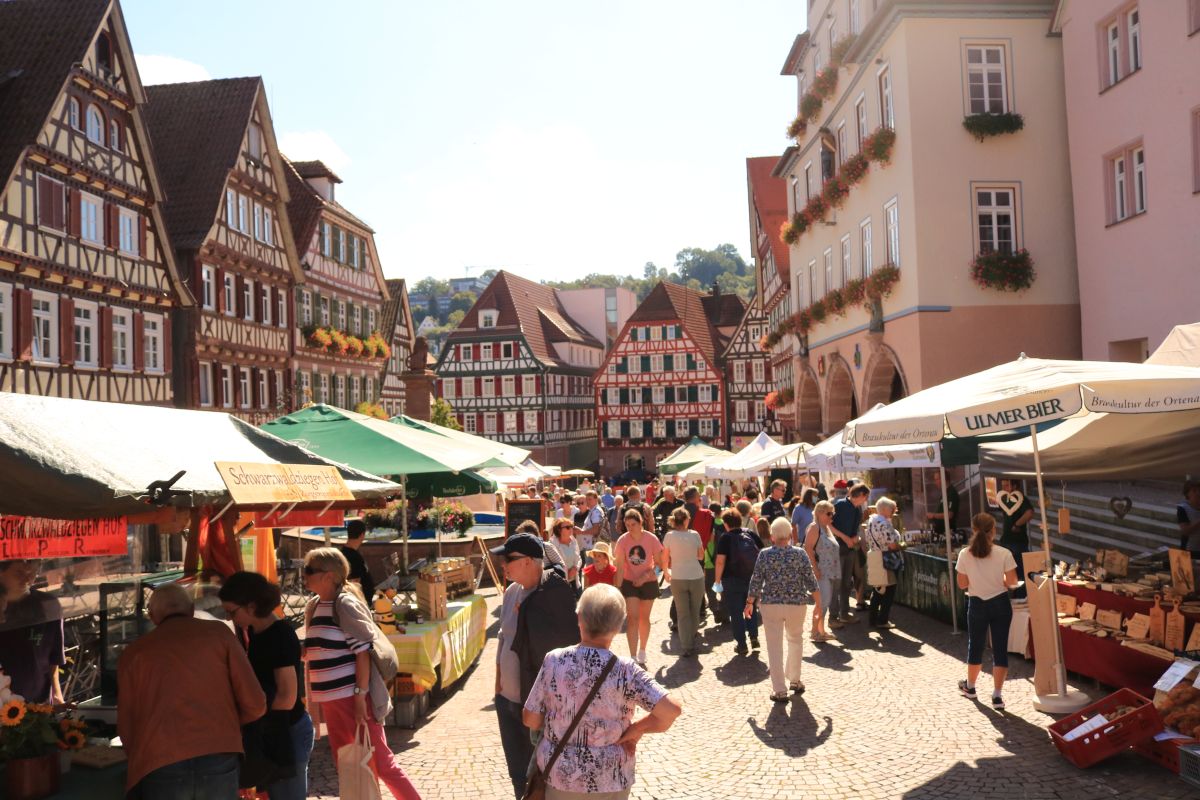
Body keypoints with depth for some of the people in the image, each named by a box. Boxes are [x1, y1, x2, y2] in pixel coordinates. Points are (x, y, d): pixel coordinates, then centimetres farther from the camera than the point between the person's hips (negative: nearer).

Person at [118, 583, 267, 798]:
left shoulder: (133, 653, 12)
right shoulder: (218, 632, 9)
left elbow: (126, 726, 13)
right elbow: (255, 705, 5)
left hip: (160, 771, 0)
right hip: (218, 763, 0)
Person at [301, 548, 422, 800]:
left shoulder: (346, 605, -13)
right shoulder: (312, 607, 9)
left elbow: (363, 652, -15)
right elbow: (314, 655, 16)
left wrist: (360, 696, -18)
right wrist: (314, 703, 15)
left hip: (353, 698, -8)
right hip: (330, 701, 8)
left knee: (380, 762, -2)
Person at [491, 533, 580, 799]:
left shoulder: (554, 593, -18)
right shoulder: (512, 591, 3)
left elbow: (569, 642, -18)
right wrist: (498, 681, 13)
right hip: (508, 699, 7)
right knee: (518, 774, 19)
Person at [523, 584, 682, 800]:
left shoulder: (554, 661, -14)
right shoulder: (624, 671, -18)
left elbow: (531, 720, -6)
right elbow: (672, 709, -24)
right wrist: (637, 730, -9)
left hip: (559, 776, 1)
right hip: (609, 782, -1)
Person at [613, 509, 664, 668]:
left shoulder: (651, 539, -15)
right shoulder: (622, 540, -14)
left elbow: (658, 563, -9)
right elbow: (620, 567, -13)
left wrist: (645, 576, -22)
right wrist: (618, 589, -18)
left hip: (648, 582, 1)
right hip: (629, 583, -1)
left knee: (644, 618, 15)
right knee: (633, 618, -10)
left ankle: (642, 652, 36)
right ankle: (633, 658, -9)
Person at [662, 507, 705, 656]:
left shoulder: (669, 536, -6)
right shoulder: (694, 535, -6)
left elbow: (665, 559, -1)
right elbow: (701, 555, 5)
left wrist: (666, 573, 15)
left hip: (677, 578, 0)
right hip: (696, 577, 0)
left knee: (682, 613, 6)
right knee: (695, 612, 14)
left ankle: (687, 646, 2)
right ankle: (692, 641, 22)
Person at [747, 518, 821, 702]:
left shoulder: (764, 554, -6)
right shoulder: (800, 554, -5)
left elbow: (756, 582, -2)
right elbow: (811, 582, -2)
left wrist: (749, 603, 10)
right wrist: (818, 603, 8)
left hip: (771, 605, -1)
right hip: (797, 604, 1)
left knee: (775, 647, 5)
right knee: (795, 640, 23)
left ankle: (780, 690, 6)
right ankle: (794, 681, 32)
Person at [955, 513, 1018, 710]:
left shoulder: (964, 554, -12)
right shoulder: (1004, 554, -14)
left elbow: (962, 584, -5)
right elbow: (1012, 582, -9)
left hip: (977, 604, 1)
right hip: (1000, 603, -1)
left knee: (975, 646, 18)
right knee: (1000, 648, 6)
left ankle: (970, 687, 35)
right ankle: (997, 695, 5)